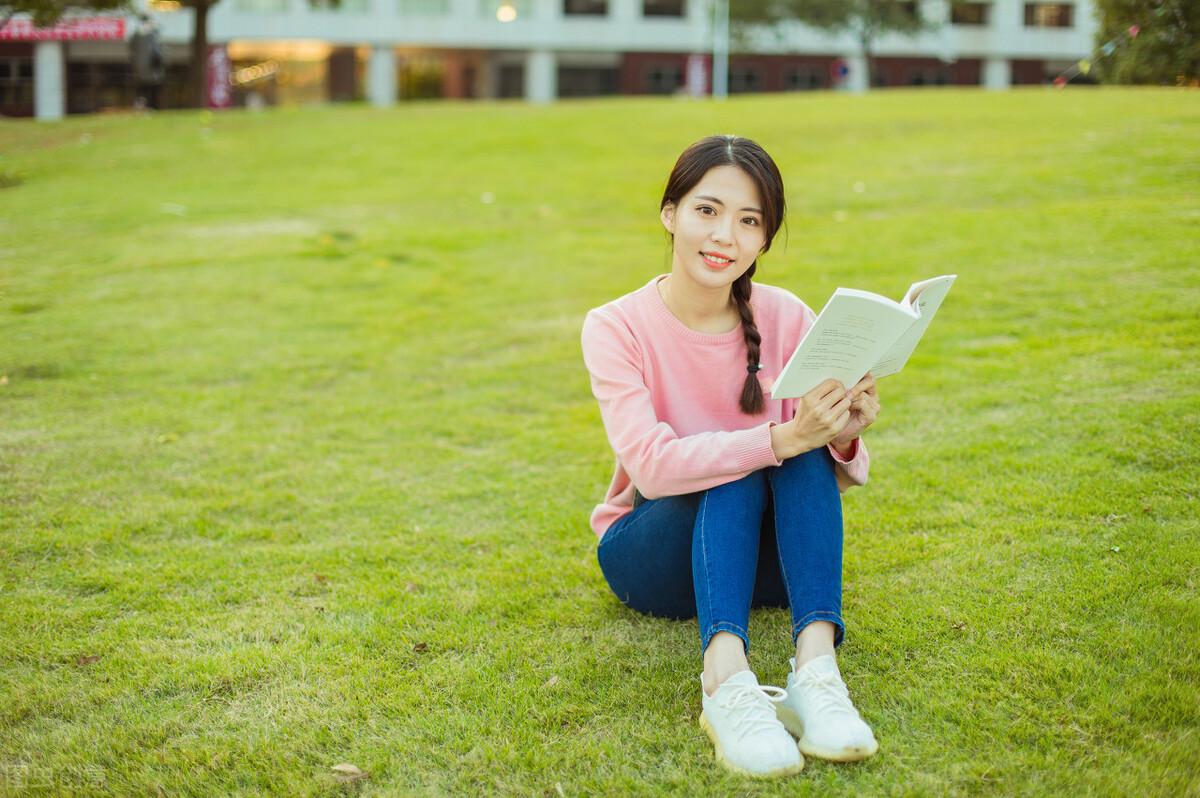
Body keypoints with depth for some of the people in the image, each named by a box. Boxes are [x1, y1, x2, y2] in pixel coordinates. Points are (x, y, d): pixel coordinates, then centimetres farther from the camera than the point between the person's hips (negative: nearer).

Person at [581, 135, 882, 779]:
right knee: (737, 474, -32)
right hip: (652, 549, -2)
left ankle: (816, 668, -42)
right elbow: (651, 465, -28)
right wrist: (780, 439, -41)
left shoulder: (787, 320, -6)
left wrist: (842, 439, -30)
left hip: (765, 556, 3)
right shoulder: (616, 327, -13)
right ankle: (725, 679, -49)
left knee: (809, 452, -27)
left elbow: (822, 479, -6)